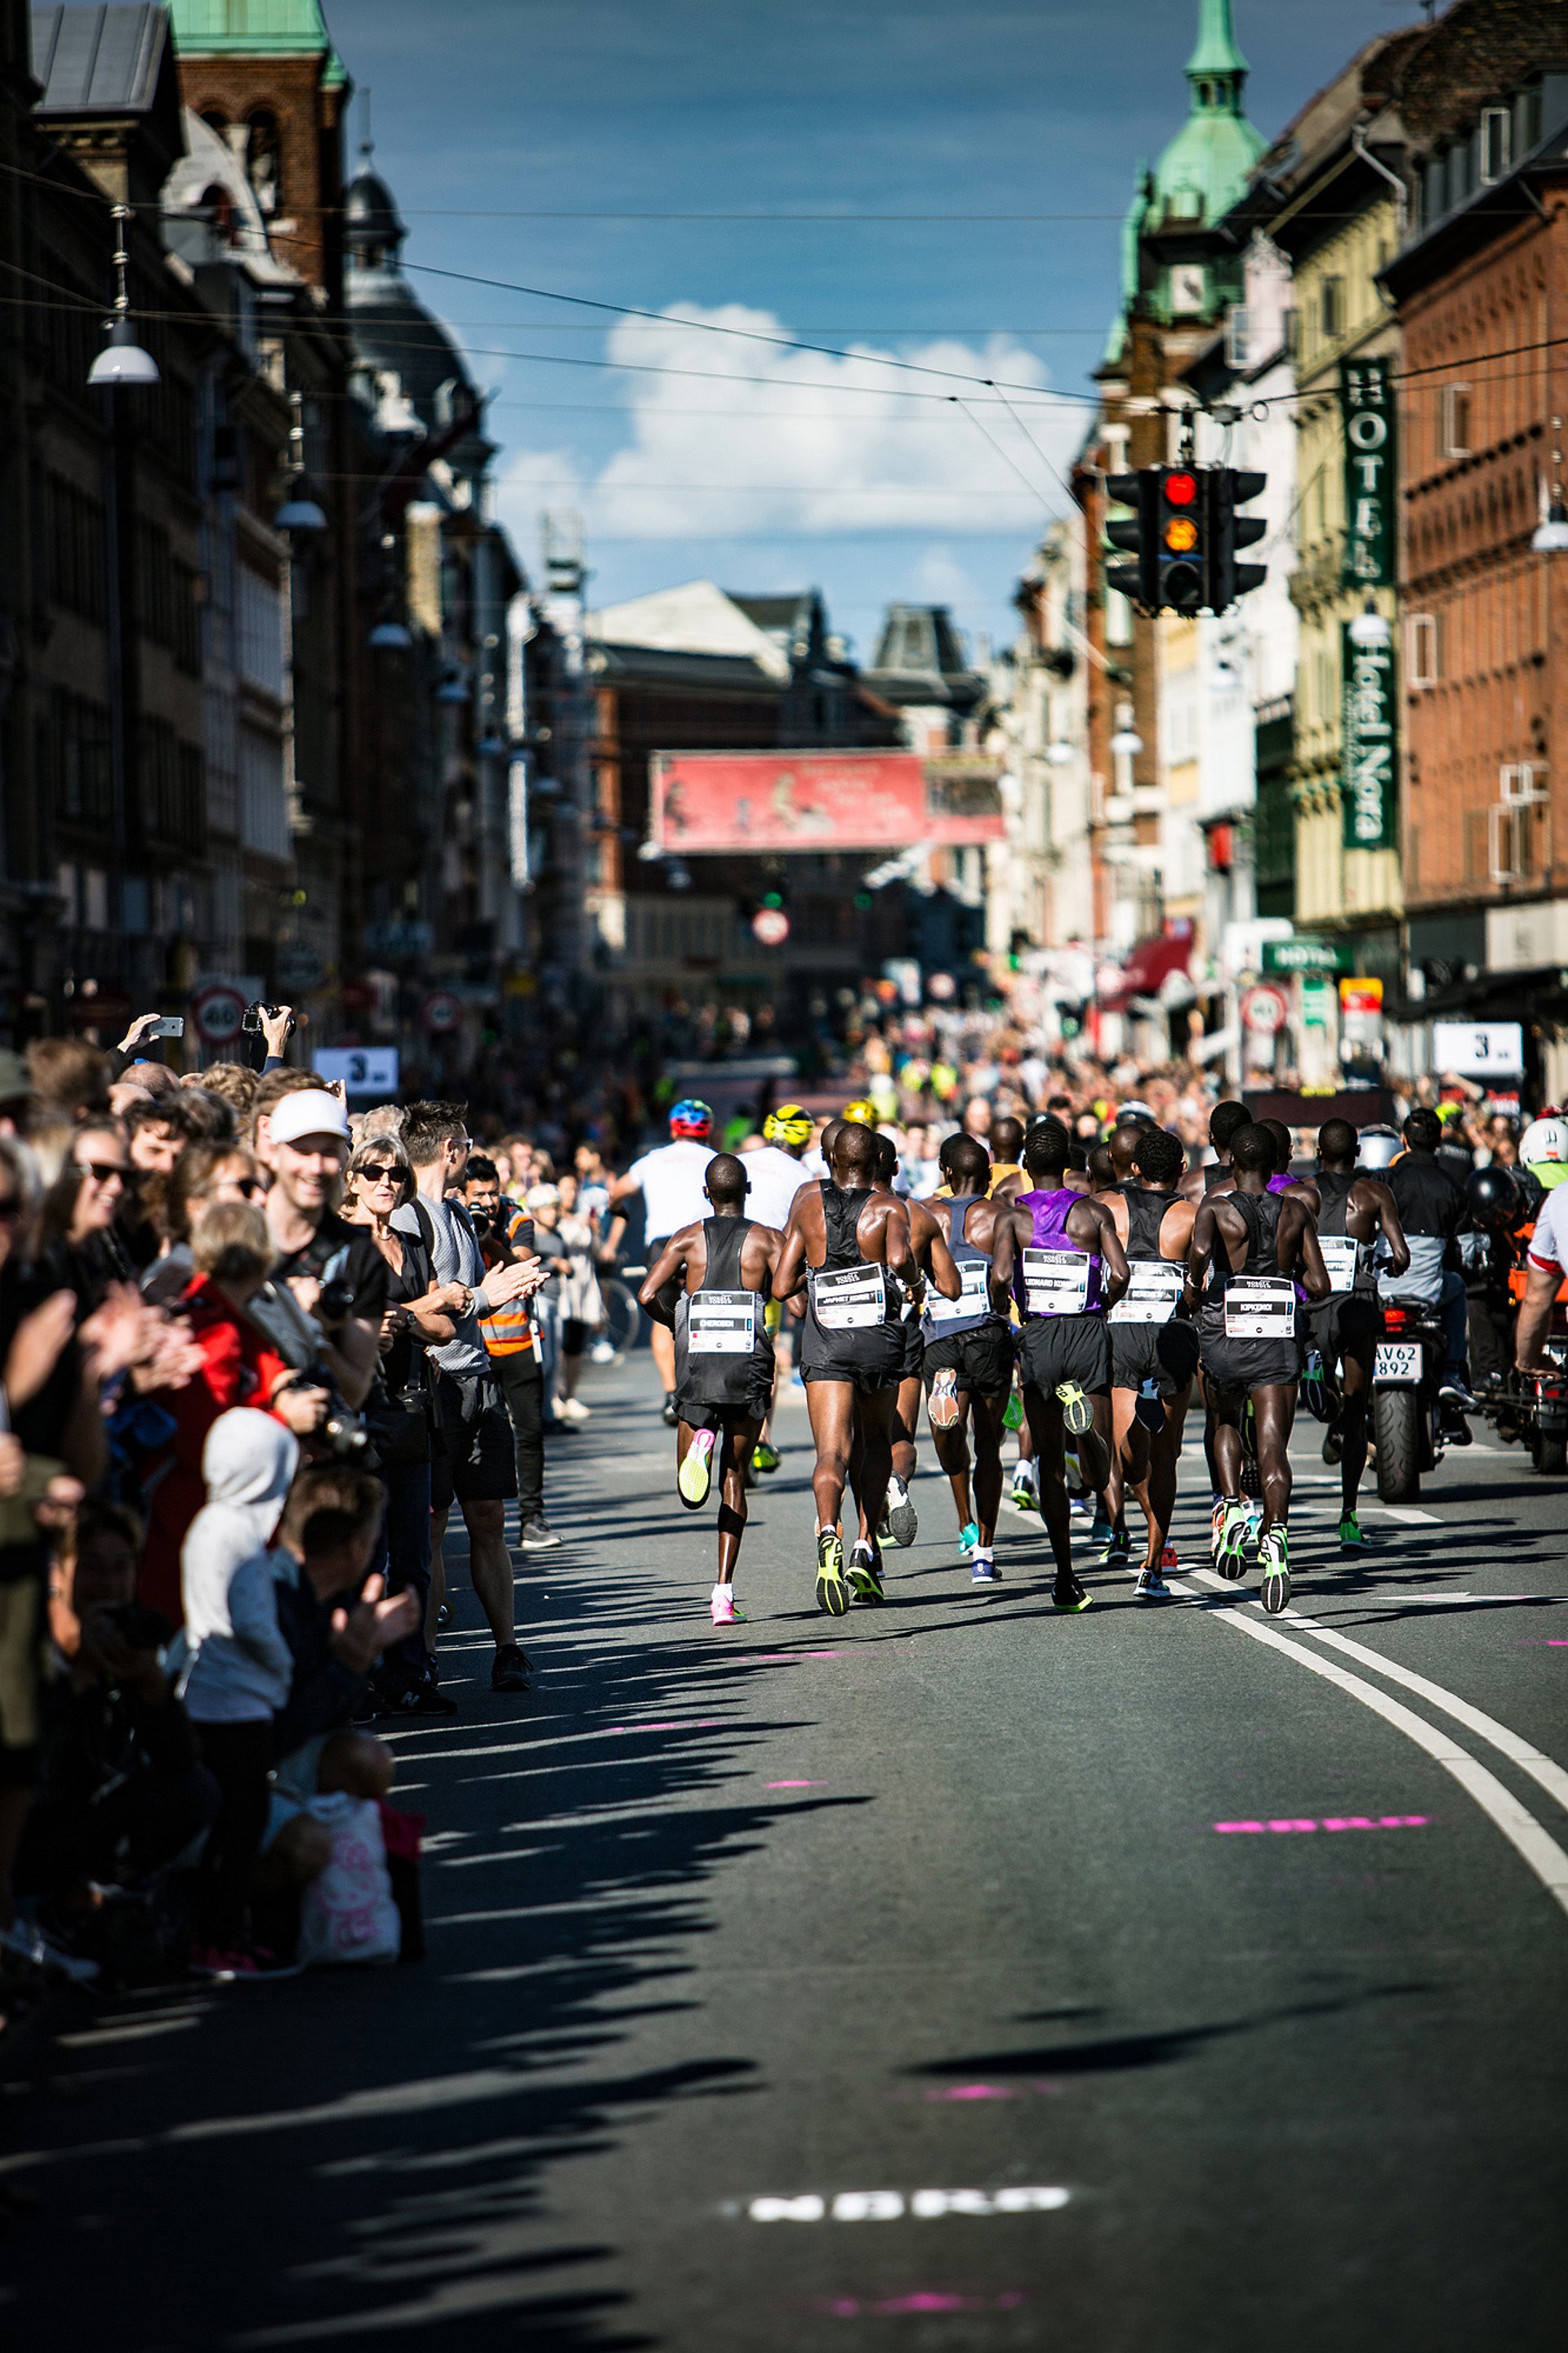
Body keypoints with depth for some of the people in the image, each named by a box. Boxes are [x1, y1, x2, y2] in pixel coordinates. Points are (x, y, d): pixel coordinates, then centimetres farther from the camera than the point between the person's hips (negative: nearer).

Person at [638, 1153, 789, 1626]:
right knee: (734, 1479, 11)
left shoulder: (688, 1239, 6)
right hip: (749, 1372, 0)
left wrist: (679, 1327, 12)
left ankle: (699, 1445, -28)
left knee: (691, 1496, 9)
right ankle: (724, 1593, 1)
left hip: (697, 1372, 0)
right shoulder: (768, 1239, 3)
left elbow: (648, 1294, -5)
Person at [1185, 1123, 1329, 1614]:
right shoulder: (1295, 1211, 5)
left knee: (1226, 1425, 26)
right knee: (1273, 1448, -4)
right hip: (1279, 1340, 0)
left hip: (1224, 1338, 0)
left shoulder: (1215, 1207, -2)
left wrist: (1193, 1286, -5)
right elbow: (1319, 1285, 1)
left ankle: (1232, 1505, 4)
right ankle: (1276, 1530, -27)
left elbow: (1200, 1249, -24)